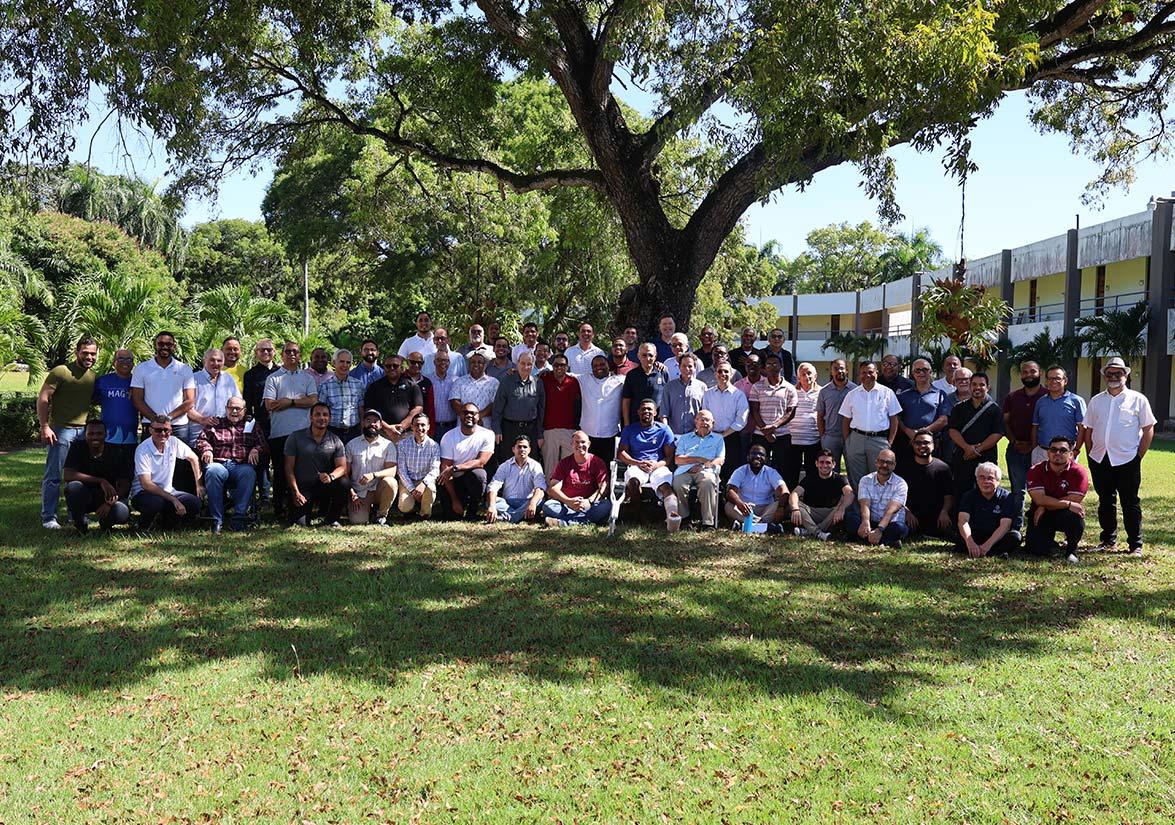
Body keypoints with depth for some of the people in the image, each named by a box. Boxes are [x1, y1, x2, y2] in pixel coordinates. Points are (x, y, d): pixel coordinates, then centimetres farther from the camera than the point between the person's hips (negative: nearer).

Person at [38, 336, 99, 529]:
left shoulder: (94, 376, 11)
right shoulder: (60, 372, -8)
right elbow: (42, 399, -9)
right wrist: (44, 427, -15)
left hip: (84, 430, 6)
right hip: (61, 429, -6)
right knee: (53, 476, -2)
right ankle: (48, 518, 4)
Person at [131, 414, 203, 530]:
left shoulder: (173, 442, -3)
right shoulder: (142, 450, -17)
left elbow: (193, 458, 15)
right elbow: (146, 484, -23)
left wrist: (199, 485, 8)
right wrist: (173, 499, -29)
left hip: (167, 491, 5)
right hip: (143, 493, -5)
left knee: (194, 503, -20)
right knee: (156, 502, -39)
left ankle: (168, 520, 8)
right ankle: (145, 525, -5)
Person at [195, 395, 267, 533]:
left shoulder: (252, 426, 26)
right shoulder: (214, 424, 27)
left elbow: (264, 445, 17)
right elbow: (201, 440, 16)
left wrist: (256, 450, -6)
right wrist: (207, 449, -6)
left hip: (242, 465, 0)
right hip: (219, 463, 0)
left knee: (249, 473, -37)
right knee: (212, 471, -37)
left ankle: (239, 517, -35)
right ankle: (217, 520, -33)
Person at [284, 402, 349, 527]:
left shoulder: (335, 441, 2)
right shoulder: (295, 437, -3)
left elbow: (342, 467, -7)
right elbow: (289, 467, -4)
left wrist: (331, 476, -30)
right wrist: (296, 492, -14)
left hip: (324, 486, 2)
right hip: (302, 487, -2)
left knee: (343, 483, -29)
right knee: (300, 523, -21)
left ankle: (331, 519, -6)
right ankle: (308, 509, 17)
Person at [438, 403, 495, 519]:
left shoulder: (487, 435, -8)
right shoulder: (449, 437, -7)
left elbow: (480, 462, -17)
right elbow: (445, 468, -12)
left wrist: (454, 468, -31)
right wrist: (454, 500, -19)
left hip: (473, 479, 0)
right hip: (454, 481, 0)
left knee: (478, 474, -35)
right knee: (452, 516, -22)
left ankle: (472, 512, -10)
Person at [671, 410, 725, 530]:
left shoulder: (718, 439, 26)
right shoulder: (685, 438, 27)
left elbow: (720, 460, 11)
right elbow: (677, 460, 12)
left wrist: (703, 465, -7)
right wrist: (699, 459, 0)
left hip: (707, 471, -1)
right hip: (685, 471, 1)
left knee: (708, 483, -38)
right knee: (678, 485, -34)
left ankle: (708, 522, -37)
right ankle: (683, 518, -19)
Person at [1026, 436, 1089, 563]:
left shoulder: (1078, 472, -11)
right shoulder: (1035, 470, -9)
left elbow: (1074, 500, -19)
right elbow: (1039, 499, -21)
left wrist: (1045, 507, -18)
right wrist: (1068, 504, -29)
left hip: (1063, 515, -1)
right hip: (1041, 516, 1)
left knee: (1076, 517, -36)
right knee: (1037, 550, -17)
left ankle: (1071, 550, -6)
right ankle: (1050, 542, 23)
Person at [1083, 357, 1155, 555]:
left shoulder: (1138, 399, 1)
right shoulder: (1096, 401, 12)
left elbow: (1148, 429, 0)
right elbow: (1088, 430, 15)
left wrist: (1139, 457, -5)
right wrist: (1090, 455, 7)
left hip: (1127, 460, -4)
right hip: (1099, 460, 4)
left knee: (1130, 503, 0)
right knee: (1105, 502, 11)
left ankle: (1135, 545, 6)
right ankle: (1108, 540, 22)